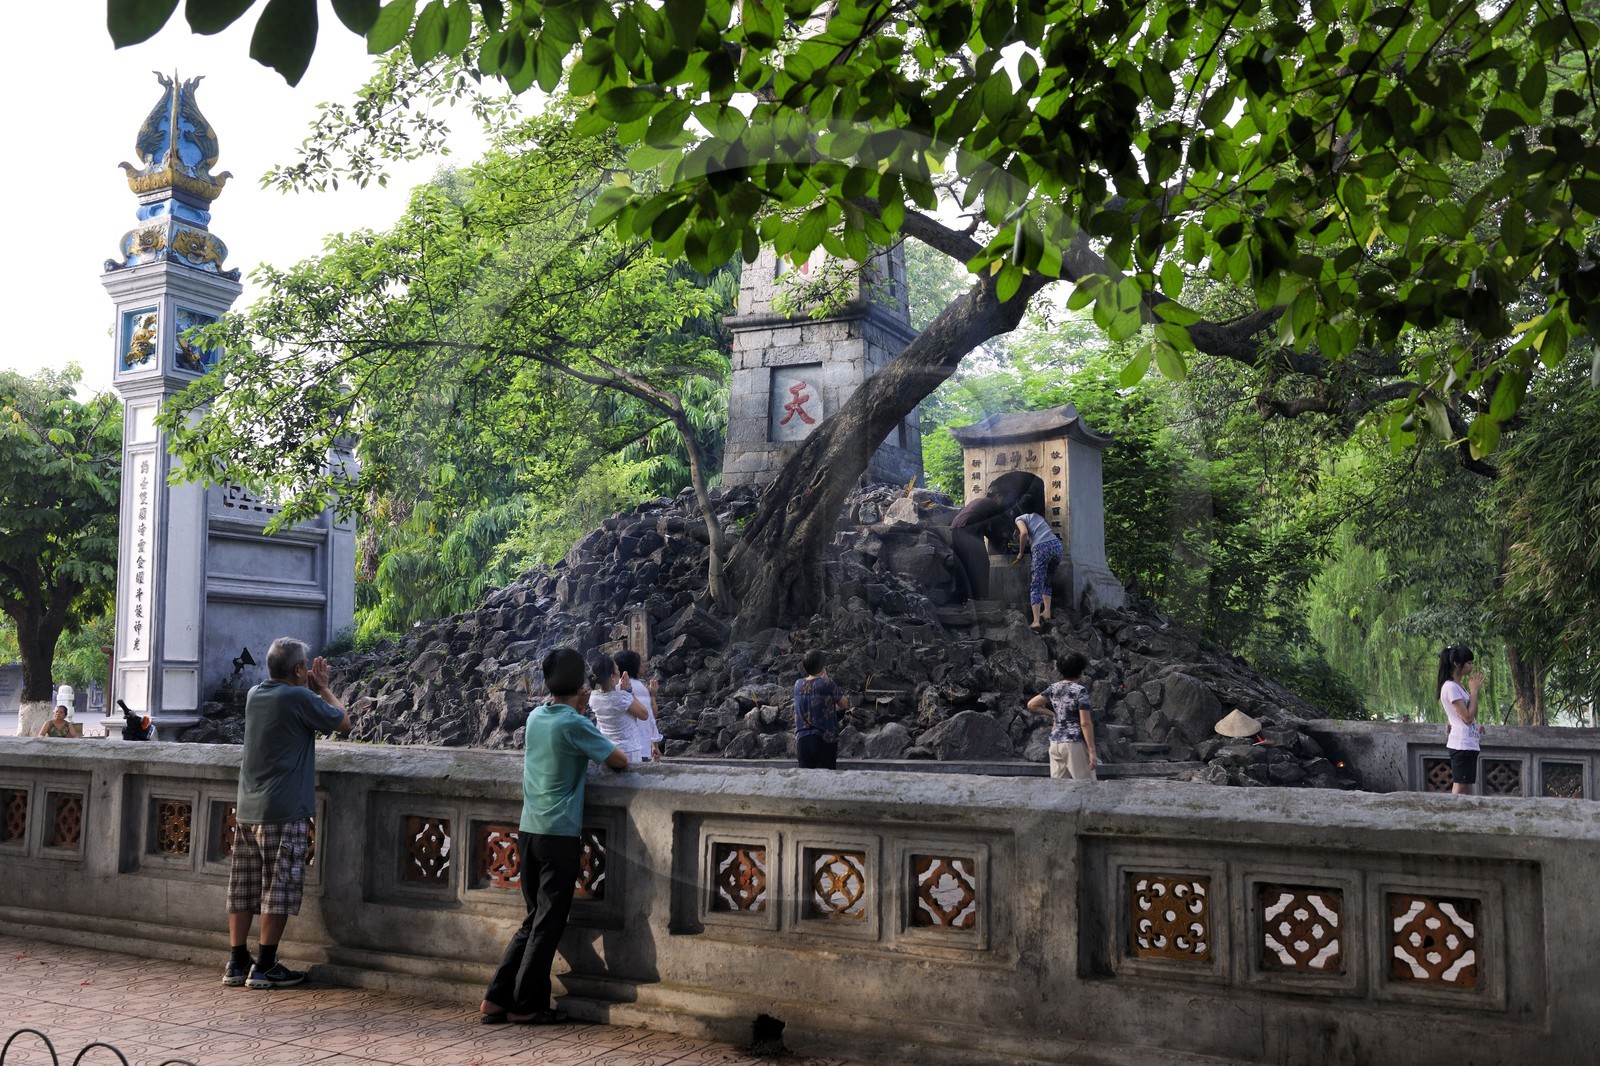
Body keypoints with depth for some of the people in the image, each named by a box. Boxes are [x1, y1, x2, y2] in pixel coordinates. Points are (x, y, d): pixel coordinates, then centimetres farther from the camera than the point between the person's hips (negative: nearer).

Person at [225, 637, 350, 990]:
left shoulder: (255, 695, 10)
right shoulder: (300, 698, -12)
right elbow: (343, 723, 0)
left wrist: (314, 687, 17)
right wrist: (323, 688, 9)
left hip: (247, 810, 7)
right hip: (284, 812, -7)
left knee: (243, 891, 10)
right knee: (279, 891, 0)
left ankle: (237, 964, 16)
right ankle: (265, 968, 3)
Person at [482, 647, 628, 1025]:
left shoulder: (535, 717, 9)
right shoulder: (575, 725, -12)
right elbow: (619, 761, -3)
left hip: (528, 830, 7)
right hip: (559, 834, -7)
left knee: (534, 920, 16)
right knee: (549, 923, 3)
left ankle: (496, 999, 15)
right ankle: (526, 1005, 9)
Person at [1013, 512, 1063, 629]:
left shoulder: (1019, 519, 14)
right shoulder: (1037, 516, 33)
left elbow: (1024, 532, -5)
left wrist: (1020, 553, 6)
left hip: (1042, 547, -6)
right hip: (1057, 544, 6)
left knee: (1036, 585, -4)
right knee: (1046, 582, 23)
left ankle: (1036, 621, -13)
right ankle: (1047, 612, 16)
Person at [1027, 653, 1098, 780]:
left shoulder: (1054, 688, 7)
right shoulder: (1080, 691, -11)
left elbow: (1031, 704, 11)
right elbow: (1085, 723, -15)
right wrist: (1092, 751, -13)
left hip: (1055, 743, 6)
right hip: (1075, 743, -6)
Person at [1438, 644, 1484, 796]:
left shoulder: (1458, 686, 16)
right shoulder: (1450, 687, -14)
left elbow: (1472, 715, 17)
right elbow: (1468, 717, -16)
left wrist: (1473, 689, 10)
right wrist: (1474, 690, -9)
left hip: (1469, 744, 10)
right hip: (1462, 745, -10)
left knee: (1466, 789, 8)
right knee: (1461, 788, -11)